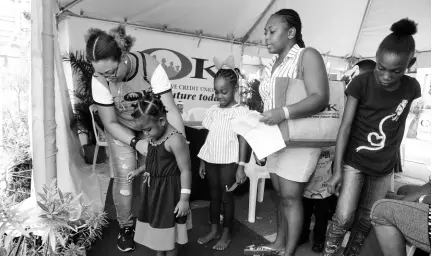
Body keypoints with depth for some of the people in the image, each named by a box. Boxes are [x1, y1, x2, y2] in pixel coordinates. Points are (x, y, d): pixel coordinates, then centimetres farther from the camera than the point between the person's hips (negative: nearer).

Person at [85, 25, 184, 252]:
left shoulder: (150, 67, -34)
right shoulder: (99, 79, -27)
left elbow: (170, 109, -33)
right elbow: (110, 123, -17)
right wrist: (135, 142, -31)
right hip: (120, 129, 1)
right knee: (124, 176, -5)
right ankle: (125, 227, 20)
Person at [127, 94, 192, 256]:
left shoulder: (175, 140, -26)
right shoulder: (153, 137, 1)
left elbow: (185, 171, -23)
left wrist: (184, 198, -23)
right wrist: (139, 171, 16)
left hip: (169, 191, -8)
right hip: (153, 188, 9)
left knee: (169, 230, 12)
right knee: (156, 226, 24)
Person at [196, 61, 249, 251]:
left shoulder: (241, 111, -8)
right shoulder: (212, 111, 6)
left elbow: (243, 140, -9)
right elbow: (208, 138, 9)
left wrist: (241, 166, -12)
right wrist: (202, 161, 9)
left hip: (229, 162, -5)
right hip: (211, 160, 5)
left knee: (227, 197, 7)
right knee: (213, 196, 15)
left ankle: (226, 234, 26)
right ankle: (214, 230, 32)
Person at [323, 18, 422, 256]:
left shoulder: (411, 88, -4)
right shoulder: (361, 83, -15)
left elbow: (399, 124, 9)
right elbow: (345, 126, -15)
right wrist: (337, 169, -16)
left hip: (384, 168, 4)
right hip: (354, 162, -3)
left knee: (365, 221, 12)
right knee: (344, 217, -8)